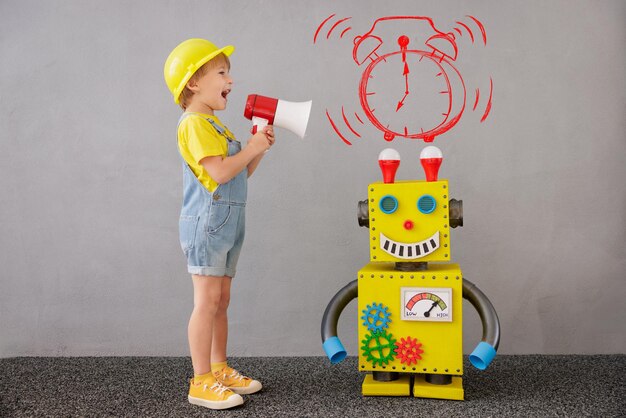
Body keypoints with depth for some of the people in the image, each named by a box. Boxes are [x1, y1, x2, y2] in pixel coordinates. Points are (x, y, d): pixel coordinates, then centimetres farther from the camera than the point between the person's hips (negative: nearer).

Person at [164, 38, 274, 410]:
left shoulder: (215, 125, 20)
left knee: (221, 300, 13)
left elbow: (240, 174, 22)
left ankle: (219, 369, 22)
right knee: (207, 301, -8)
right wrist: (253, 147, -10)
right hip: (207, 222, -10)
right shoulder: (194, 124, -11)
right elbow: (220, 172, -21)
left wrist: (259, 149, 9)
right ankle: (201, 382, -1)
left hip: (229, 223, 10)